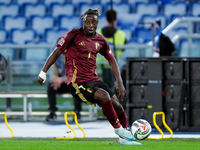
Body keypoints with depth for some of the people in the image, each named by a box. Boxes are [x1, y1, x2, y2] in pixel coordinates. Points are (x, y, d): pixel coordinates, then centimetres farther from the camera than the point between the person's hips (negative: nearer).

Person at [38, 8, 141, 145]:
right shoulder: (74, 35, -6)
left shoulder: (101, 41, 9)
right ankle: (119, 130, -13)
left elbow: (111, 60, 21)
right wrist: (43, 72, -5)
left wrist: (120, 83, 14)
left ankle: (124, 139, 16)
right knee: (104, 96, -29)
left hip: (94, 80, 6)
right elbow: (57, 52, -1)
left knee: (117, 105, -4)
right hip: (77, 83, -6)